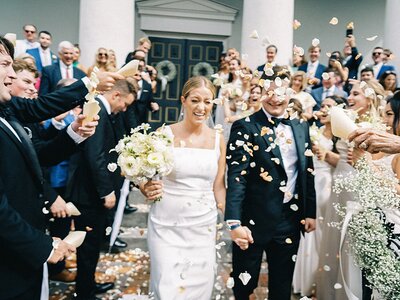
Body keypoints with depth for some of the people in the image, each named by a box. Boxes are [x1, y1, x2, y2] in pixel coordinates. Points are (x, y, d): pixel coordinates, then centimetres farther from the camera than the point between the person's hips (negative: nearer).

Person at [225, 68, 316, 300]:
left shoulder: (301, 127, 7)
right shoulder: (245, 128, -11)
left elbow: (308, 173, 12)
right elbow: (236, 177, -18)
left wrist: (310, 212, 10)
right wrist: (234, 223, -25)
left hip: (291, 220, 5)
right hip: (254, 221, -5)